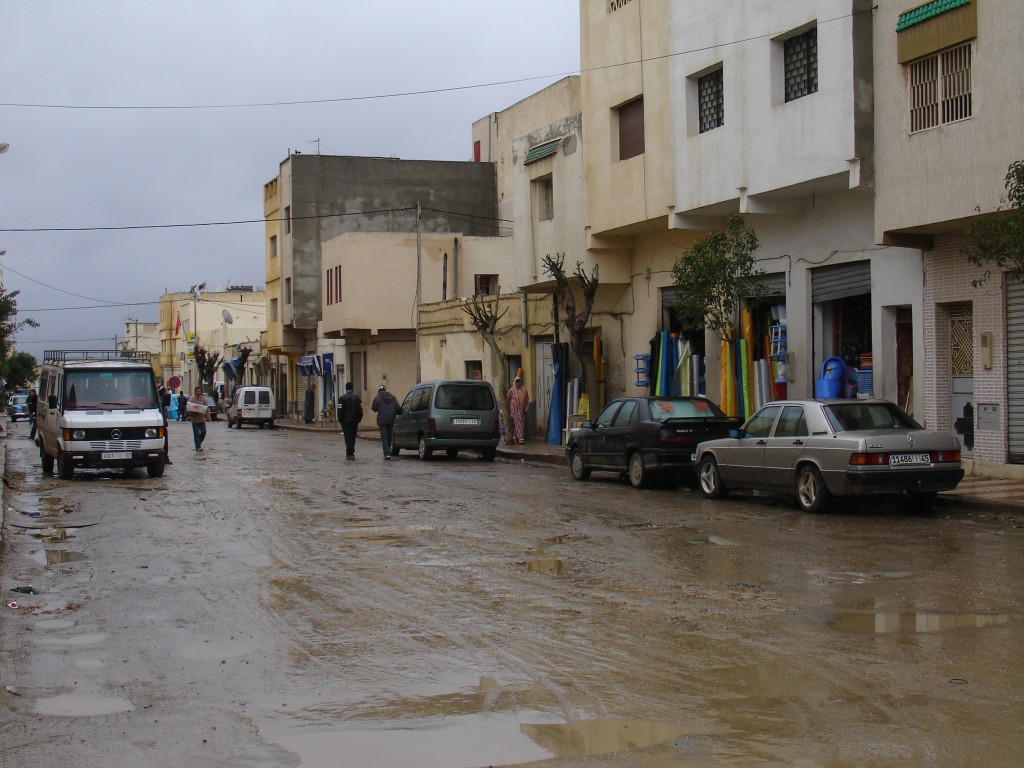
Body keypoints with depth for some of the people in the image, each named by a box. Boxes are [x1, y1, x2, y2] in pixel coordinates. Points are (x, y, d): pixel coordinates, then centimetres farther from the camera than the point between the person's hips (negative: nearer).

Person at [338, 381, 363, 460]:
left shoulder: (342, 398, -9)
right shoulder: (357, 397, 4)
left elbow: (340, 410, -10)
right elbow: (360, 410, 5)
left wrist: (340, 420, -1)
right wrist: (359, 419, 11)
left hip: (346, 421, -3)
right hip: (355, 421, 4)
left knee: (348, 437, -1)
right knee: (353, 437, 14)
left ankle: (349, 454, -5)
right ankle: (351, 452, 21)